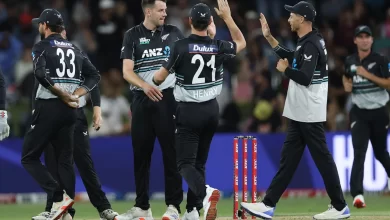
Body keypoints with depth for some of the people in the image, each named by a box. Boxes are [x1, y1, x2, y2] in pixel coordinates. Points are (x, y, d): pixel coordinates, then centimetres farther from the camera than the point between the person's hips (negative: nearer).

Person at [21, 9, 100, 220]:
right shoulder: (74, 49, 16)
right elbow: (94, 75, 11)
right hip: (69, 110, 6)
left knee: (29, 158, 1)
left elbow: (41, 74, -19)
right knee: (65, 160, 10)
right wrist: (75, 94, 1)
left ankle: (59, 197, -16)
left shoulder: (42, 46, -2)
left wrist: (63, 95, -15)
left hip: (48, 108, -6)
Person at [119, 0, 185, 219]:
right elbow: (127, 72, -5)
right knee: (141, 154, 4)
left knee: (171, 153, -4)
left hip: (168, 98, 0)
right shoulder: (133, 35, 4)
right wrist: (144, 86, -22)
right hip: (142, 100, 0)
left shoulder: (173, 33, 9)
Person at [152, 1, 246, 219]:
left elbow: (159, 78, -8)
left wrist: (154, 80, 16)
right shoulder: (218, 47, -2)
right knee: (200, 161, 15)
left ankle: (205, 192, -34)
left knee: (186, 163, -5)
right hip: (211, 110, 4)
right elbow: (241, 43, 21)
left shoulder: (181, 46, -13)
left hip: (188, 111, -4)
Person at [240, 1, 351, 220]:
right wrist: (269, 37, 22)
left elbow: (305, 78, -27)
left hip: (310, 116, -10)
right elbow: (291, 59, 27)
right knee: (288, 158, 9)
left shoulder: (311, 45, -19)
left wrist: (285, 69, -10)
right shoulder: (306, 42, 12)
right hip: (300, 114, 10)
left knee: (322, 158, -4)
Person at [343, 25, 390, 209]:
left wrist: (368, 75, -21)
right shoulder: (350, 61, 5)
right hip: (359, 113, 1)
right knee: (359, 152, -15)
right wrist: (346, 84, 4)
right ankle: (357, 194, -23)